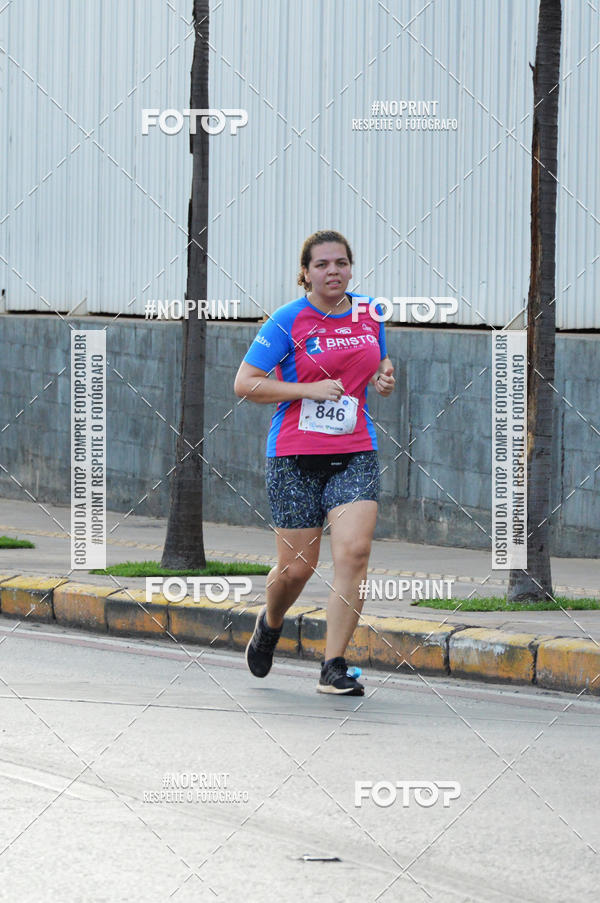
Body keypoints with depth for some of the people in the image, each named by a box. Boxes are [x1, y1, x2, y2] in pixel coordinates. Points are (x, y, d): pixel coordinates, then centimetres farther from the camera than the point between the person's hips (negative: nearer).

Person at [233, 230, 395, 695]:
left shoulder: (369, 316, 9)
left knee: (354, 553, -16)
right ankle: (270, 623, 36)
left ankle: (334, 668, -12)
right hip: (295, 455, -3)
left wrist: (384, 379, 3)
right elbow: (245, 383, -6)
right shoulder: (288, 320, -5)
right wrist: (310, 390, -15)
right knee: (297, 566, 1)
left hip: (355, 455, 3)